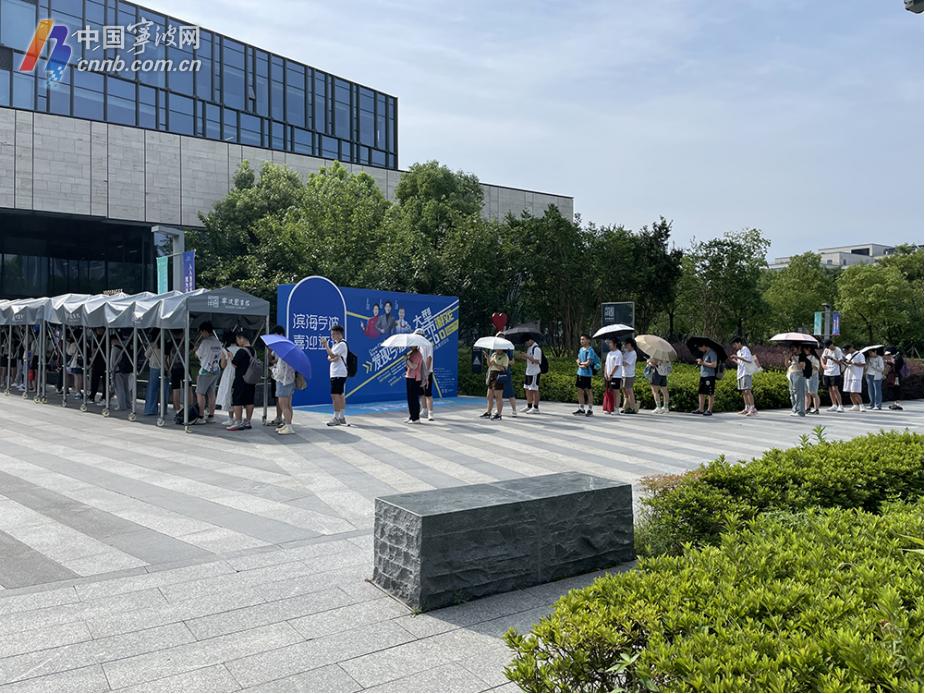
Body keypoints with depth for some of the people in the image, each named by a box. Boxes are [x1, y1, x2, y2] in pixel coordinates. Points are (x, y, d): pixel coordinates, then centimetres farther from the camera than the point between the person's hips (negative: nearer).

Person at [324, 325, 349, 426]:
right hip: (335, 373, 10)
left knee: (335, 395, -11)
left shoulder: (342, 344, -11)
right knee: (340, 395, 12)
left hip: (339, 374, -10)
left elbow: (332, 355, -18)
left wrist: (326, 345, -14)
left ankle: (336, 418, -9)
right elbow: (329, 357, 16)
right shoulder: (335, 344, 19)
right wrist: (331, 358, -6)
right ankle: (342, 417, 16)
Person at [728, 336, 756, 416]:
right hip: (740, 373, 9)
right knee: (743, 392, 10)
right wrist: (734, 360, 10)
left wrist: (738, 357, -23)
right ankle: (746, 408, 15)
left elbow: (749, 360, -20)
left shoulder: (745, 349, -7)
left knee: (747, 391, -14)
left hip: (746, 373, -9)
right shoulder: (738, 351, 20)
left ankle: (753, 409, -16)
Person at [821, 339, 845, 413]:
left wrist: (831, 359, -24)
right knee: (830, 389, 9)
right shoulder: (826, 350, 7)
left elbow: (840, 362, -14)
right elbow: (823, 358, 17)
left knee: (835, 389, -12)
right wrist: (823, 365, -2)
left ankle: (840, 406, -7)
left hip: (835, 373, -6)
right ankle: (834, 405, 18)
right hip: (827, 373, 6)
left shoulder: (838, 351, -10)